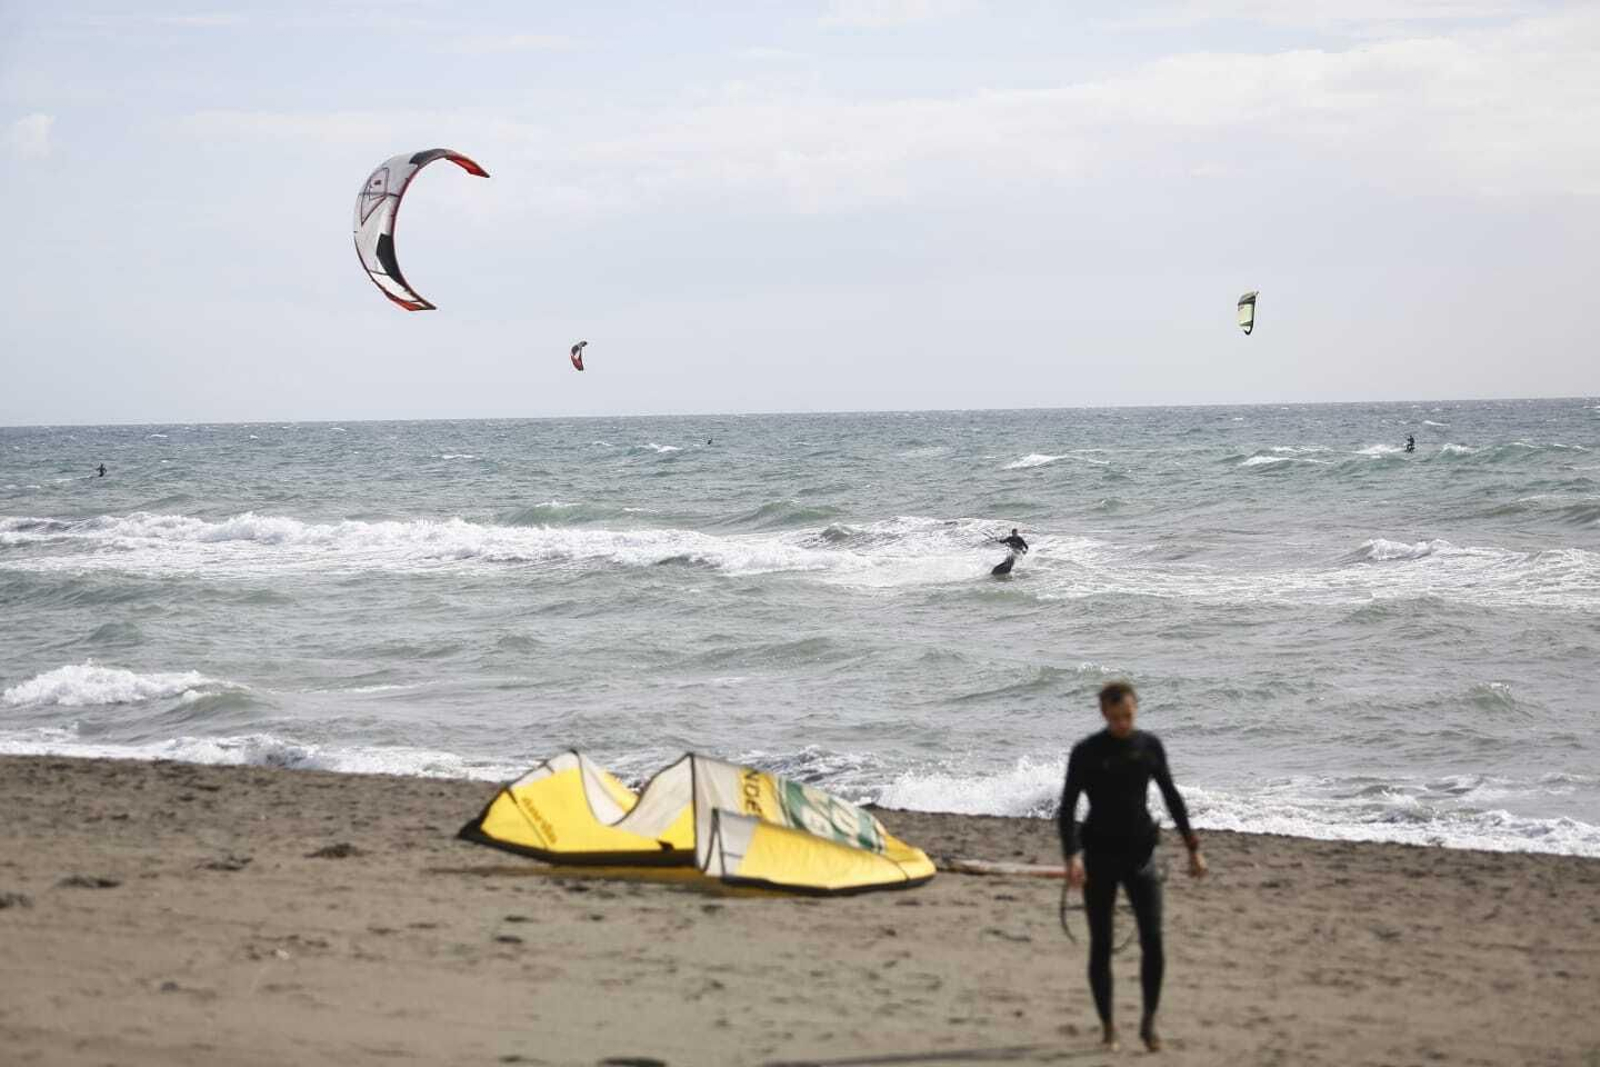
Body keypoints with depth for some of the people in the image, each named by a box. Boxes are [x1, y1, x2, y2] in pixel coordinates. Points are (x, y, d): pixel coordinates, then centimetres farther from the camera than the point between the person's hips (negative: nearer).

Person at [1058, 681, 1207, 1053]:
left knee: (1152, 940, -9)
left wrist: (1193, 847, 10)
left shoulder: (1149, 746, 3)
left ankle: (1149, 1023, 6)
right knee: (1101, 945, 2)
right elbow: (1067, 808, -9)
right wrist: (1072, 855, -23)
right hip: (1099, 857, -2)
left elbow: (1172, 798, 11)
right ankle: (1107, 1026, 15)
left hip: (1140, 854, 2)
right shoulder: (1086, 752, -6)